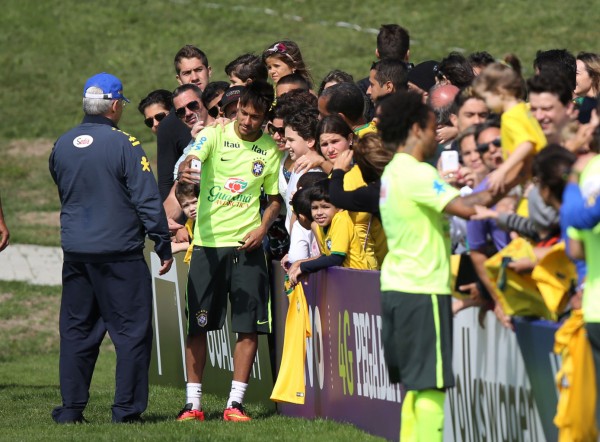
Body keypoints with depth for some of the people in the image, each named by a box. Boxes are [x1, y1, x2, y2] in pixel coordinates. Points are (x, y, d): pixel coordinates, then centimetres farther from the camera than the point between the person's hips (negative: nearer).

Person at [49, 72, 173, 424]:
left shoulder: (62, 146, 5)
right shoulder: (124, 145, -12)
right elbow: (148, 200, -12)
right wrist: (164, 247, -5)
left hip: (74, 251, 5)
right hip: (119, 251, -5)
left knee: (76, 330, 12)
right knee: (132, 330, 2)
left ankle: (71, 408, 11)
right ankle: (127, 409, -1)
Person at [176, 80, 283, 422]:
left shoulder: (271, 150, 6)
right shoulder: (215, 135, -2)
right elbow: (192, 158, -21)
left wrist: (262, 228, -3)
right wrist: (186, 172, -45)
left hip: (247, 245, 2)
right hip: (208, 243, -2)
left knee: (250, 326, -2)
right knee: (198, 325, -1)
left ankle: (235, 403, 6)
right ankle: (193, 403, 7)